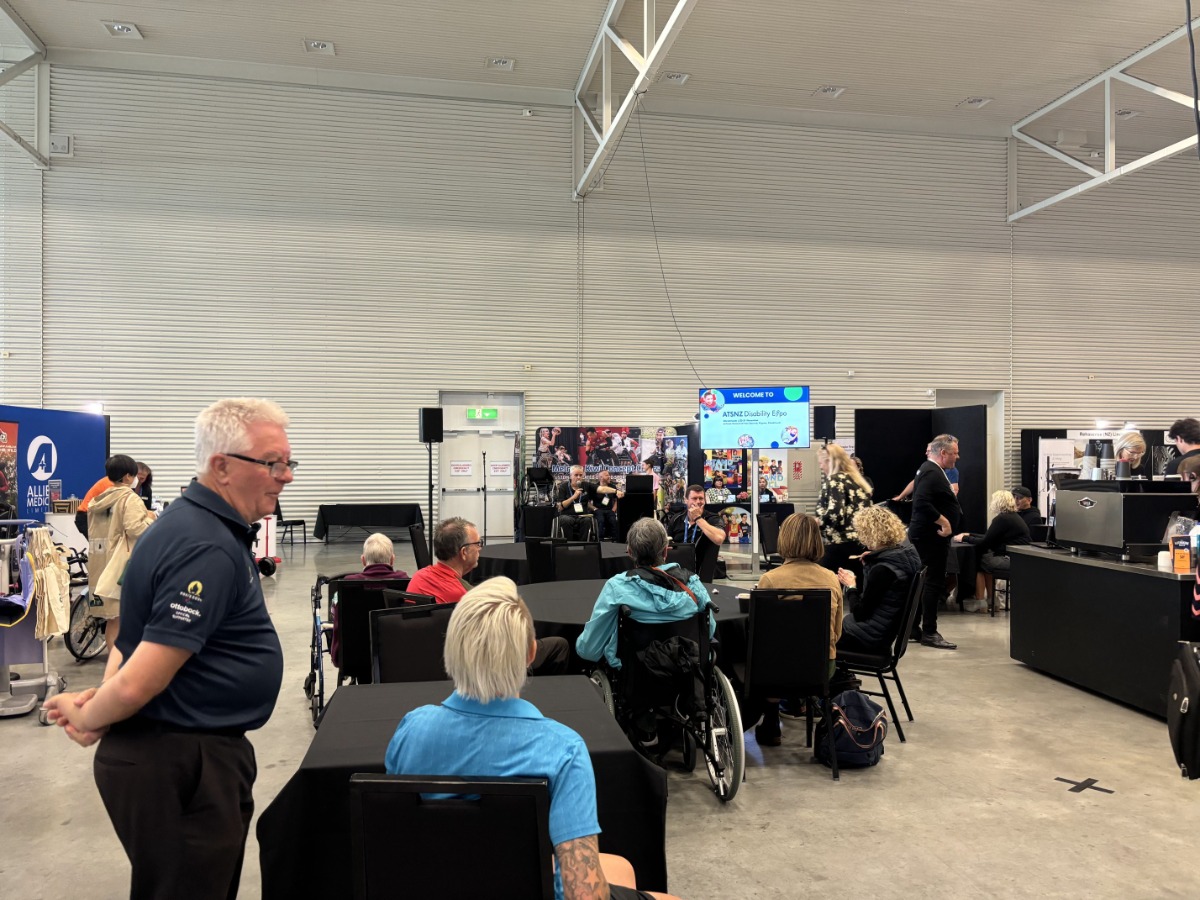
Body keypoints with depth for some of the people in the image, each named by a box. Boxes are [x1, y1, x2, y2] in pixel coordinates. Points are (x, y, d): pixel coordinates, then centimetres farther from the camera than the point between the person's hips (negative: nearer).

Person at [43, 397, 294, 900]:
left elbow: (141, 633, 16)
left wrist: (94, 704, 5)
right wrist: (86, 721, -8)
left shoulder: (197, 522, 7)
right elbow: (138, 684, -27)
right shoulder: (208, 550, -26)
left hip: (192, 753, 10)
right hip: (179, 766, -10)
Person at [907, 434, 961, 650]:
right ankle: (929, 633, -1)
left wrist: (950, 495, 14)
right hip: (931, 536, -11)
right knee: (934, 584, -6)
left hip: (928, 536, 11)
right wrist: (944, 521, -25)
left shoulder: (931, 470, 15)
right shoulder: (932, 472, -19)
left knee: (927, 583, 15)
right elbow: (922, 503, -30)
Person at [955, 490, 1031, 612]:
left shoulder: (1001, 519, -12)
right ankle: (990, 600, 19)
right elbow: (989, 538, 21)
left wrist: (965, 538, 1)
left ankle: (980, 602, 7)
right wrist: (970, 535, 23)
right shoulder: (1014, 516, 17)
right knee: (986, 558, 18)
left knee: (978, 562, 2)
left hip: (1012, 560, -9)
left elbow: (985, 542, -11)